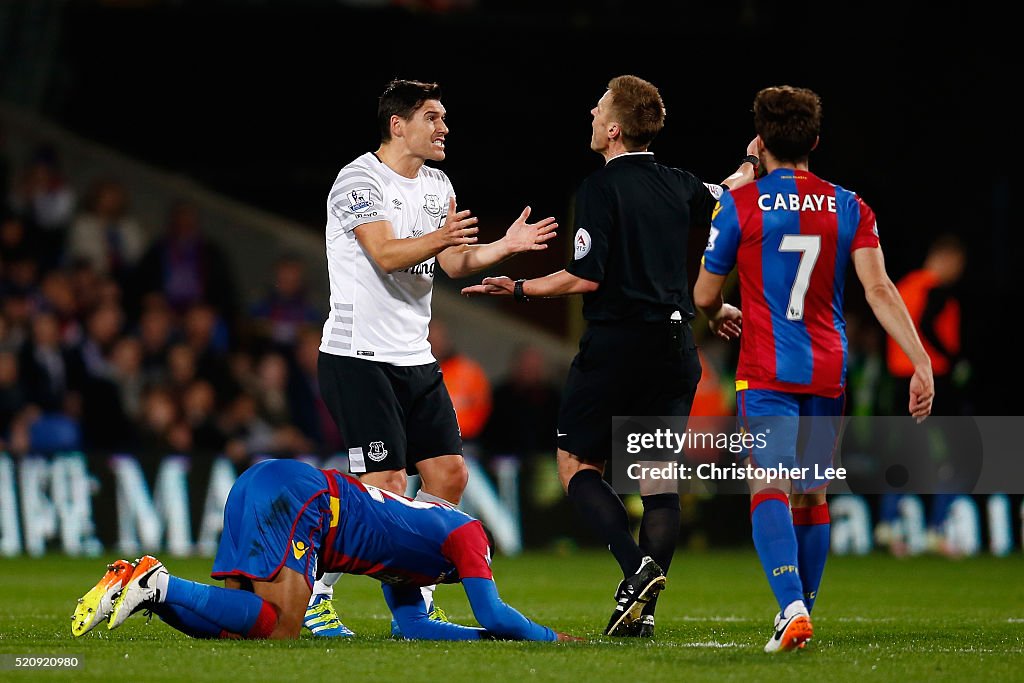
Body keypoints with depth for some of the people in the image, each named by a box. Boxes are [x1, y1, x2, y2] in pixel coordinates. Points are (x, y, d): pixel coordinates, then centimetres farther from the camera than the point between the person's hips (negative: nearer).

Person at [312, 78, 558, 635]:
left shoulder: (436, 185, 14)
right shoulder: (359, 180, -12)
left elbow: (454, 262, 10)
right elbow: (386, 254, -24)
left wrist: (504, 246, -7)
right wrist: (438, 238, -42)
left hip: (414, 357, 9)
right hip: (359, 355, -9)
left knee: (449, 475, 4)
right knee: (385, 486, -14)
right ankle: (309, 592, -3)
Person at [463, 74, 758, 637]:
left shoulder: (602, 188, -10)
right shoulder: (680, 185, 7)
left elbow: (587, 277, -14)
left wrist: (519, 289, -2)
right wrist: (748, 171, 44)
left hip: (616, 343, -6)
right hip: (674, 345, 6)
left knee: (576, 463, 6)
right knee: (660, 476, 5)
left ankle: (636, 566, -15)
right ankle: (643, 610, -1)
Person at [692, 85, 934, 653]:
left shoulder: (739, 205, -3)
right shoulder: (849, 208, 4)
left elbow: (704, 295, 5)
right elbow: (879, 290, -5)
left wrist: (720, 316, 28)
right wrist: (921, 364, -6)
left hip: (766, 372, -4)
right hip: (828, 372, 4)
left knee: (770, 489, -11)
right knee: (812, 497, 15)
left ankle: (792, 608, -30)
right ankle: (802, 610, 23)